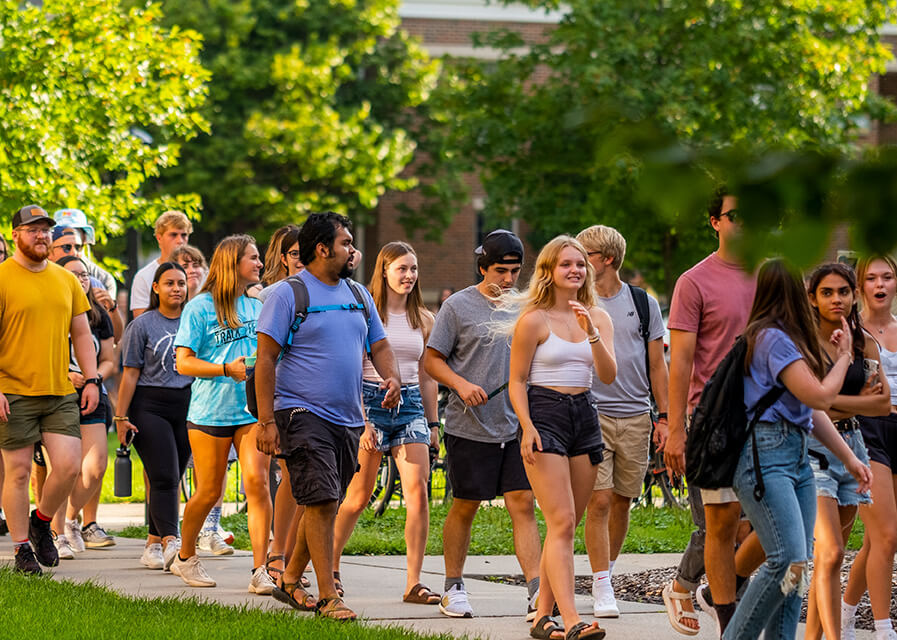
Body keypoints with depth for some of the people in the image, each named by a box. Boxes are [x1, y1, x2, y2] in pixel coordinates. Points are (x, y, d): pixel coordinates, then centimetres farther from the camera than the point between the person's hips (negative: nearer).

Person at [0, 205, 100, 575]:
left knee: (69, 466, -4)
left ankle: (41, 522, 22)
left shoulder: (66, 280, 12)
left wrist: (91, 380, 8)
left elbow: (81, 334, 18)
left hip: (61, 392, 4)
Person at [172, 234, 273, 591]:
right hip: (210, 411, -3)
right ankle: (185, 558, 29)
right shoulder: (200, 307, -2)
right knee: (209, 492, 4)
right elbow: (184, 362, -7)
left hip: (253, 410, 3)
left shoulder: (256, 307, 13)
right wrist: (228, 369, -17)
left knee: (257, 481, -14)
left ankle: (260, 571, -14)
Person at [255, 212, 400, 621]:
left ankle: (290, 581, 26)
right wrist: (267, 421, -14)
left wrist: (391, 376, -3)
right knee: (321, 502, -13)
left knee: (325, 505, 10)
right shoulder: (288, 294, -6)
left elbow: (379, 346, 20)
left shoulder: (358, 295, 14)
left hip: (347, 418, 7)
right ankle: (327, 597, -12)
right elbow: (266, 359, -8)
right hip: (302, 414, -7)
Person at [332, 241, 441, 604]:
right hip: (371, 401, -3)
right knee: (359, 497, 2)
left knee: (418, 494, -10)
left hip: (410, 405, 3)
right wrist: (361, 420, -13)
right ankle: (330, 566, 23)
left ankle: (413, 583, -9)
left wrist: (433, 424, 14)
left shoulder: (423, 319, 11)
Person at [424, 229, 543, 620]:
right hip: (470, 427, -3)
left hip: (516, 427, 3)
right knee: (465, 507, 5)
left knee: (523, 505, -4)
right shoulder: (459, 306, -2)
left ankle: (537, 592, -10)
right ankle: (453, 587, 20)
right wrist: (461, 385, -17)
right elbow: (432, 360, -1)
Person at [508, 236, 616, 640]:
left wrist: (591, 333, -16)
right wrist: (527, 427, -15)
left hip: (584, 416, 6)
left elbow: (608, 376, -1)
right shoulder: (535, 320, -4)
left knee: (567, 526, 6)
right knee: (561, 523, -15)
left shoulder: (598, 318, 11)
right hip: (545, 414, -6)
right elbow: (517, 381, -3)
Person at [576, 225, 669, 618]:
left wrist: (664, 416, 4)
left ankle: (607, 571, 26)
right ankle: (602, 591, -7)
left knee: (622, 501, 8)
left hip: (636, 416, 2)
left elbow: (657, 365, 10)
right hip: (591, 415, -2)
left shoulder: (643, 303, 7)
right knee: (599, 501, -9)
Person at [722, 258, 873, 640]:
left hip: (797, 455, 10)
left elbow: (812, 410, 21)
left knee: (798, 563, 4)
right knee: (788, 561, -17)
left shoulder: (790, 338, 19)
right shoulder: (773, 338, -11)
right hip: (765, 454, -10)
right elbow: (820, 396, -13)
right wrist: (844, 357, 4)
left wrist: (849, 459, 20)